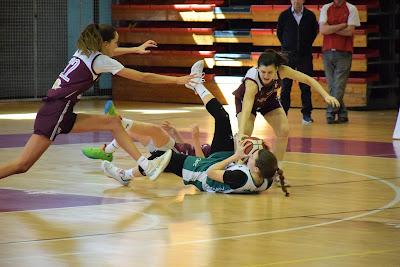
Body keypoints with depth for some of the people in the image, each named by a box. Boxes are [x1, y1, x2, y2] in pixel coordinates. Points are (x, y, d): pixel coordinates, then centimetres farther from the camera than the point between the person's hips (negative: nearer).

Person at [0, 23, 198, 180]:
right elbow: (143, 77, -4)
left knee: (114, 123, 8)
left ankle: (146, 166, 4)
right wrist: (177, 80, 2)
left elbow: (105, 52, 43)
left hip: (63, 114, 9)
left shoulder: (85, 51, 15)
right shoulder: (100, 61, -8)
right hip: (55, 114, -9)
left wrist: (136, 49, 51)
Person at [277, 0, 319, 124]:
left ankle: (306, 114, 7)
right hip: (288, 54, 0)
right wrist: (286, 45, 9)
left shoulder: (310, 15, 0)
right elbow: (279, 32, 12)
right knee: (285, 86, 1)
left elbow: (314, 31, 13)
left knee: (305, 86, 1)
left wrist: (307, 45, 9)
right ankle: (283, 113, 7)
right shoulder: (284, 15, 0)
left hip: (305, 55, 0)